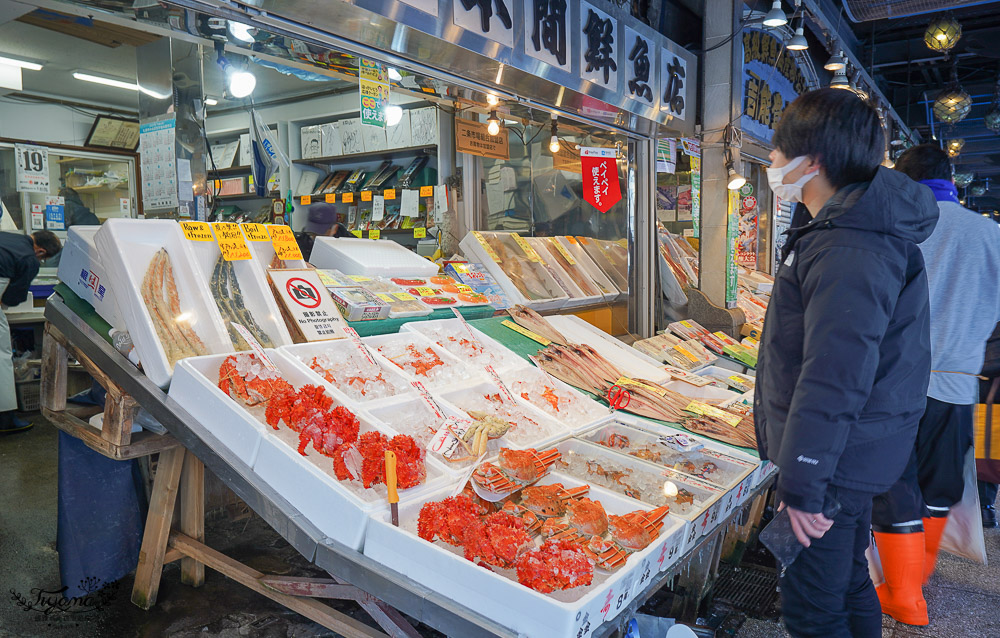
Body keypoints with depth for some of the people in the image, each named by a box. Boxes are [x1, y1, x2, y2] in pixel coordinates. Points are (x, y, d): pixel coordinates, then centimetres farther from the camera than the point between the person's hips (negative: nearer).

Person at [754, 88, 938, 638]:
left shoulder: (848, 254, -25)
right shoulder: (846, 228, 10)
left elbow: (833, 382, -29)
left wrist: (802, 484, -24)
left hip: (835, 463, -10)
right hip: (850, 456, 10)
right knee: (845, 581, 25)